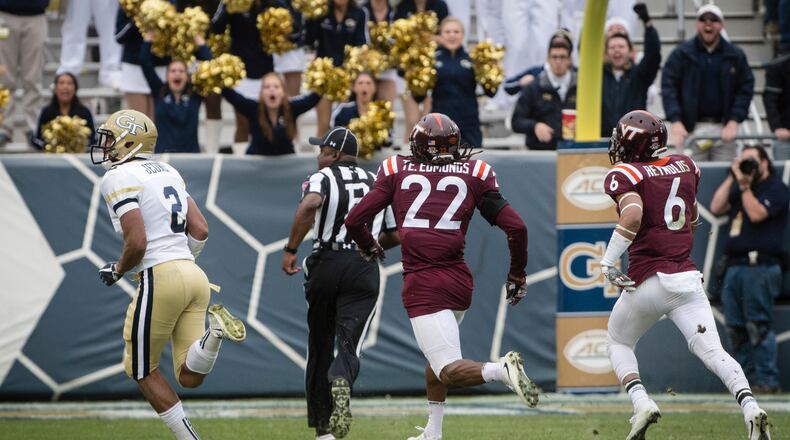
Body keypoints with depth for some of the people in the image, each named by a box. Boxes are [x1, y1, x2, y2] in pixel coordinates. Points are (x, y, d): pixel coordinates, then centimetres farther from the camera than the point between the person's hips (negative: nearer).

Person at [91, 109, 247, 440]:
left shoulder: (119, 179, -8)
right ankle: (213, 332, -20)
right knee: (190, 378, 6)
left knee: (143, 370, 10)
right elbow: (200, 231, 16)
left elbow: (137, 243, -16)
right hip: (193, 273, 8)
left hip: (159, 277, -8)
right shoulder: (168, 173, 18)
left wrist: (117, 271, 2)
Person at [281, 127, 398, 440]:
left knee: (321, 346, 12)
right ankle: (341, 383, -44)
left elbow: (310, 205, -22)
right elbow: (395, 236, 20)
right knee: (349, 343, -9)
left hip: (326, 265, -2)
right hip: (364, 270, 2)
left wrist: (290, 249, -18)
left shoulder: (323, 178, 1)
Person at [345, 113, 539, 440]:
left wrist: (370, 249, 29)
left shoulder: (397, 171, 8)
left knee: (450, 370, -7)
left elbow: (354, 221, 8)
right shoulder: (475, 174, 8)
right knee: (437, 353, 28)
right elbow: (516, 227, 2)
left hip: (421, 284, -3)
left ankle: (500, 369, -35)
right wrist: (517, 274, 17)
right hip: (459, 279, 3)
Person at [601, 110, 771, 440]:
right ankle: (749, 406, -28)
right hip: (687, 277, 4)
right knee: (711, 350, -4)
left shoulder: (624, 175, -5)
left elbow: (633, 215, -23)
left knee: (619, 344, 19)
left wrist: (607, 261, -18)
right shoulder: (685, 166, 14)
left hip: (648, 280, -4)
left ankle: (641, 402, -4)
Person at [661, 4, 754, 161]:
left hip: (723, 129, 2)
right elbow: (668, 88, -1)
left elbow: (746, 88, 6)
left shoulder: (735, 55, 8)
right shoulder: (681, 54, 4)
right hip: (691, 129, -2)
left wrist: (734, 121, -6)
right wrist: (675, 121, -13)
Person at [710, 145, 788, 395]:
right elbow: (716, 208, 13)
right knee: (736, 328, 4)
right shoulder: (740, 188, 25)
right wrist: (732, 178, 11)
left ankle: (766, 381, -12)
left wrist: (744, 185, -5)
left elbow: (756, 213, -13)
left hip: (760, 268, -8)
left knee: (758, 326, -12)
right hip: (734, 267, 8)